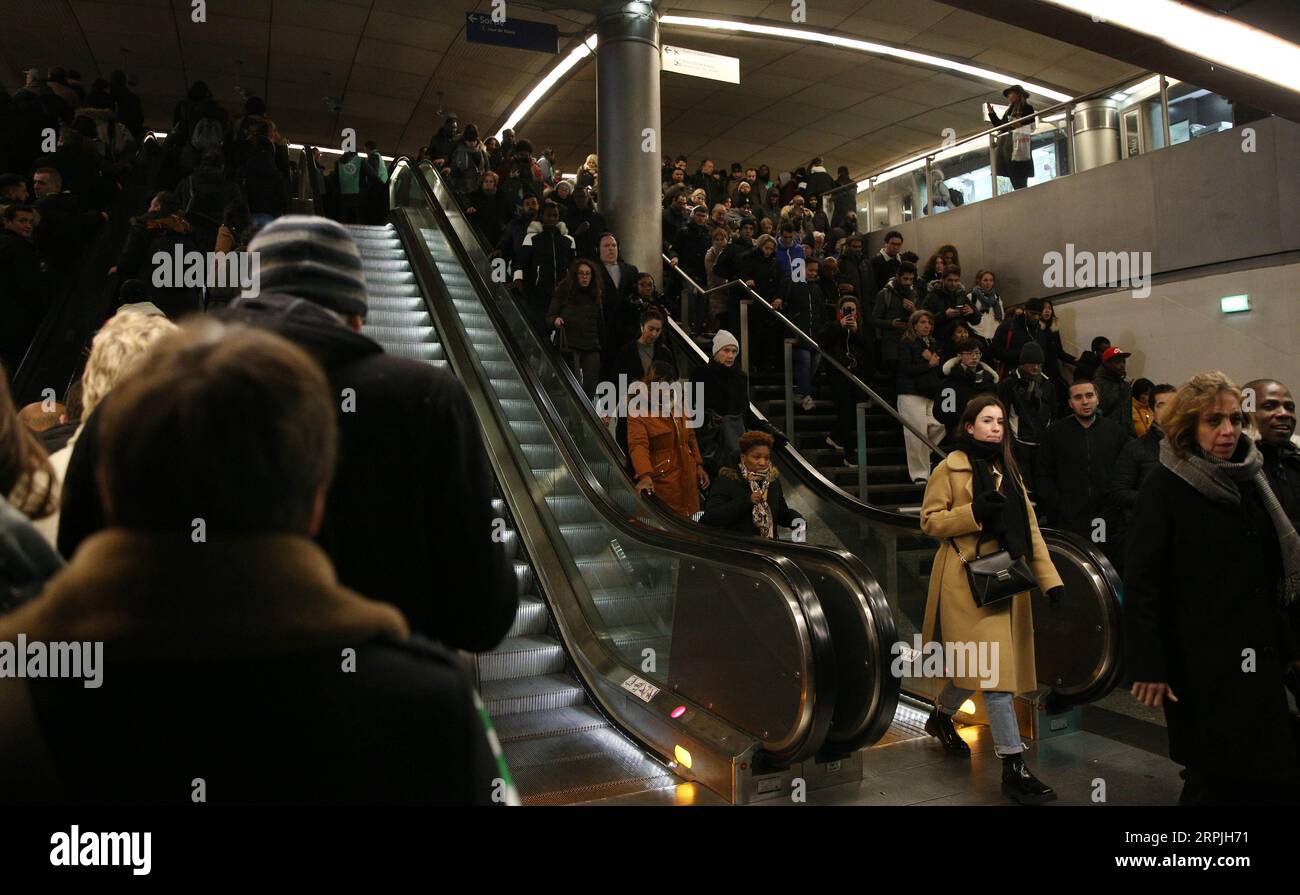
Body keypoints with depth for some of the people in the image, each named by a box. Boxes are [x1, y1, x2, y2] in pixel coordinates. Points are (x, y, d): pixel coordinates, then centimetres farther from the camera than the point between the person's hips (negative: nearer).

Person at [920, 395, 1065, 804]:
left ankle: (941, 716, 39)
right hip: (969, 580, -7)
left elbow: (1029, 528, 10)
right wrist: (974, 513, -20)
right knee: (992, 667, -10)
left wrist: (1049, 578, 0)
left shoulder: (1007, 470, 16)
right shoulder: (950, 468, -3)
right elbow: (929, 520, -7)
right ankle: (1013, 766, -4)